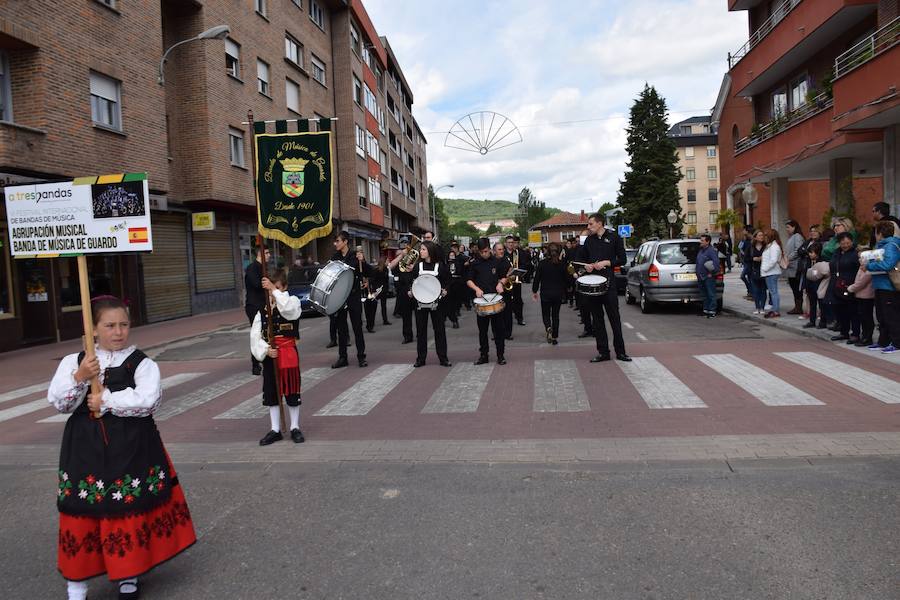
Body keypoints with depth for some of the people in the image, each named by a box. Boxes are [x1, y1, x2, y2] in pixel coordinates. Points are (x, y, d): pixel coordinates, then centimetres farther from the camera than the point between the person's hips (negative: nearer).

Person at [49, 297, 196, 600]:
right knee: (81, 517, 5)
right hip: (85, 450, 2)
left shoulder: (142, 364, -5)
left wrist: (106, 401, -16)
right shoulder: (73, 361, 5)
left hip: (131, 450, -2)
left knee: (130, 514, 8)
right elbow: (58, 402, -3)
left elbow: (147, 401, -20)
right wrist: (80, 378, -17)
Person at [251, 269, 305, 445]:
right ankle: (275, 430, 23)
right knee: (271, 394, 10)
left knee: (292, 392, 4)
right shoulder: (263, 311, 7)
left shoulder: (292, 301, -2)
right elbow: (255, 335, 0)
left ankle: (295, 428, 18)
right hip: (269, 356, 4)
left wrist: (274, 290, -29)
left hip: (288, 353, -4)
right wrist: (266, 350, -15)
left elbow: (288, 309, -28)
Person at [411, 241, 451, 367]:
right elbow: (413, 282, 11)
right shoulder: (418, 266, 5)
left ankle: (443, 358, 9)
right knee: (421, 330, 5)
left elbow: (447, 281, 4)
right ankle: (420, 358, 14)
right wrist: (411, 292, -6)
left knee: (439, 329, 2)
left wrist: (444, 291, -13)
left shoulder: (440, 265, -1)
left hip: (436, 301, -2)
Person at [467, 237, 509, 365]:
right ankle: (483, 355, 17)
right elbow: (468, 280, 6)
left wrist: (500, 283, -11)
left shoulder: (498, 262, 1)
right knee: (482, 329, 8)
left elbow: (504, 276, 10)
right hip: (481, 299, 1)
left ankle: (501, 355, 11)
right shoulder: (475, 264, 3)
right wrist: (476, 288, -12)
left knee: (498, 328, 3)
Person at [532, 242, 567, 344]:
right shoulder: (562, 264, -8)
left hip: (545, 294, -1)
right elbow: (566, 279, 0)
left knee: (546, 314, 13)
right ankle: (554, 337, 14)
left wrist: (534, 291, 6)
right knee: (555, 315, 13)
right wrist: (564, 292, 17)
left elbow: (536, 278, -7)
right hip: (558, 293, 2)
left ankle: (548, 328, -17)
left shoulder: (542, 263, -11)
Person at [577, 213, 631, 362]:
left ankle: (620, 351, 7)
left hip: (609, 282, -4)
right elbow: (581, 258, 21)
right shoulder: (589, 240, 13)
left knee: (614, 318, -1)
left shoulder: (614, 237, 0)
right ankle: (603, 352, 12)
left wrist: (606, 263, -13)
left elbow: (622, 260, 0)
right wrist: (586, 265, 0)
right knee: (597, 319, 6)